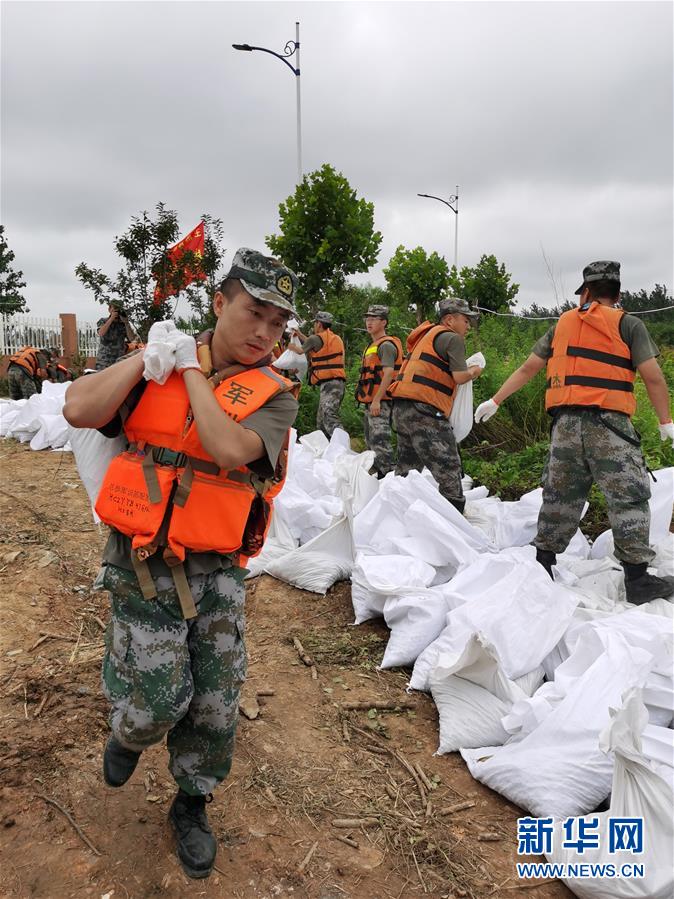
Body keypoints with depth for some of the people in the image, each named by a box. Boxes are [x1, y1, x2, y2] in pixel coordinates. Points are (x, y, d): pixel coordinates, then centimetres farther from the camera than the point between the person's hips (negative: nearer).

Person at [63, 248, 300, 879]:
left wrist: (191, 368, -14)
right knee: (161, 696, 0)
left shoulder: (273, 394, -4)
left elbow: (231, 449, -24)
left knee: (215, 704, 9)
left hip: (218, 569, 1)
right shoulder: (158, 361, 0)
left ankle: (191, 806, 39)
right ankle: (128, 736, 40)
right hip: (143, 564, 0)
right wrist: (149, 355, -12)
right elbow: (79, 411, -12)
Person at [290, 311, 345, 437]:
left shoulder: (317, 338, -5)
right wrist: (300, 334, 38)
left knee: (329, 418, -19)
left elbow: (301, 350, 12)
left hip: (329, 383, -9)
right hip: (338, 381, 9)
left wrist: (292, 346, 34)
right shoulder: (336, 338, 20)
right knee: (321, 419, 14)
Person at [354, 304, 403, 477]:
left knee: (379, 441, -16)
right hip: (371, 402, 11)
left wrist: (377, 400, -25)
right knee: (371, 442, 16)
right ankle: (380, 474, 25)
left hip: (380, 403, -11)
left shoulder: (386, 345, -10)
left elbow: (388, 374, -21)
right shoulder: (373, 345, 22)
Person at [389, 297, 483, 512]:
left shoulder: (427, 335, 24)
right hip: (425, 411, -9)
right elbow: (459, 377, -11)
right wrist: (474, 372, 9)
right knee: (448, 468, -5)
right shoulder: (452, 338, -3)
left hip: (401, 407, 9)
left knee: (408, 466, 18)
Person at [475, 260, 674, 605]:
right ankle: (637, 578, -2)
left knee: (560, 495, 13)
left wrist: (495, 401, 23)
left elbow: (527, 368, 15)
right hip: (608, 422, -4)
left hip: (565, 423, 4)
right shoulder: (629, 325, 4)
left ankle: (543, 561, 19)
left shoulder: (563, 324, 15)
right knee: (628, 498, -1)